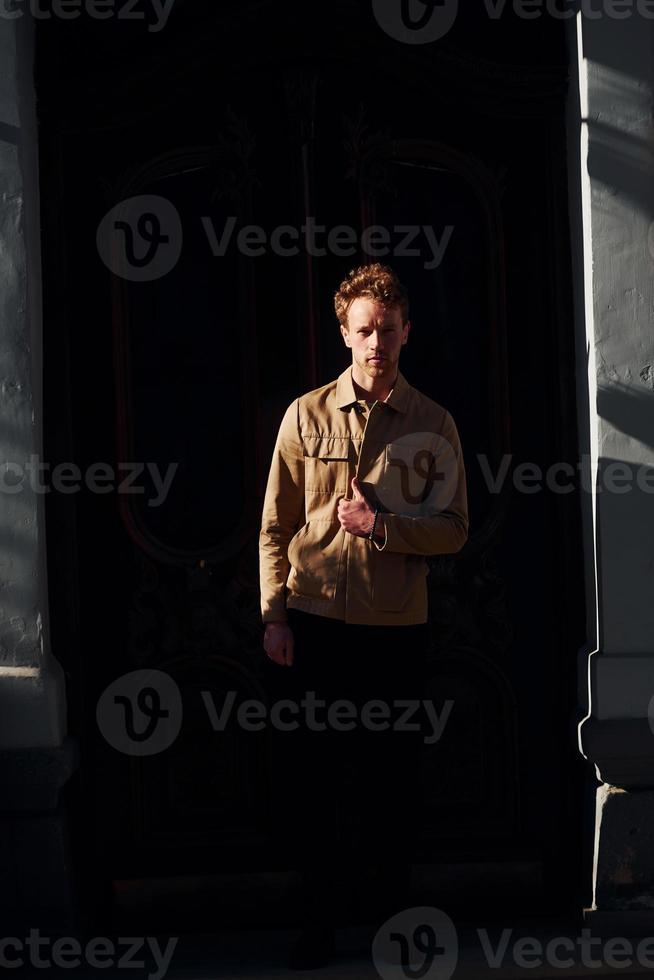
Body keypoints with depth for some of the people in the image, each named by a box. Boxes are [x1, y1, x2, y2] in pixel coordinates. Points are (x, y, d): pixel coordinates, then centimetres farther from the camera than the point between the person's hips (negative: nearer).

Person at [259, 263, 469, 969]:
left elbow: (454, 531, 1)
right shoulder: (307, 415, 4)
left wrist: (383, 525, -14)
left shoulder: (433, 425, 4)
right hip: (311, 623, 0)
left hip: (396, 627, 0)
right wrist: (274, 616, -3)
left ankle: (392, 908, 22)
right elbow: (276, 526, 4)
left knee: (389, 779, 6)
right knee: (302, 774, 2)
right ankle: (321, 907, 17)